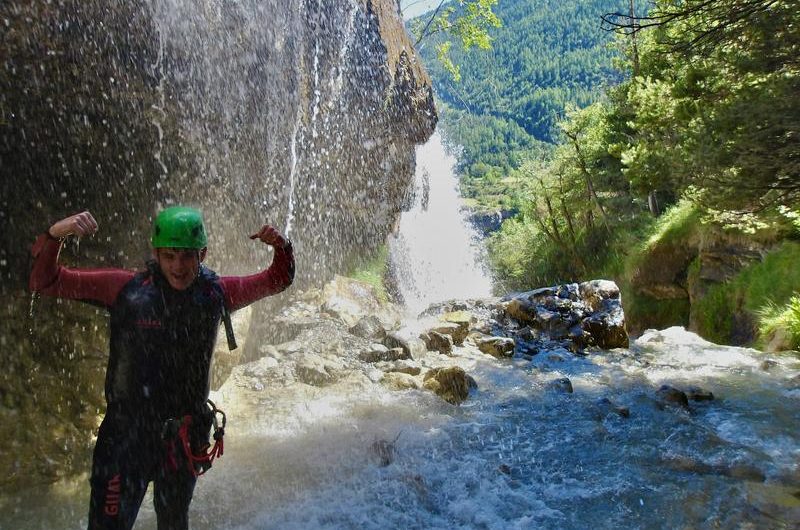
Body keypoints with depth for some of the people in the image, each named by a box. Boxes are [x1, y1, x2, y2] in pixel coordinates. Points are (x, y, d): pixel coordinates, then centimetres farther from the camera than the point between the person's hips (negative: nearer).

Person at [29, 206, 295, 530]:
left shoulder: (217, 293, -6)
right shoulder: (126, 289, -14)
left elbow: (278, 279, 6)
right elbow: (44, 282, -10)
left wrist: (281, 247, -13)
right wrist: (55, 235, -28)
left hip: (185, 436, 3)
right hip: (126, 434, -3)